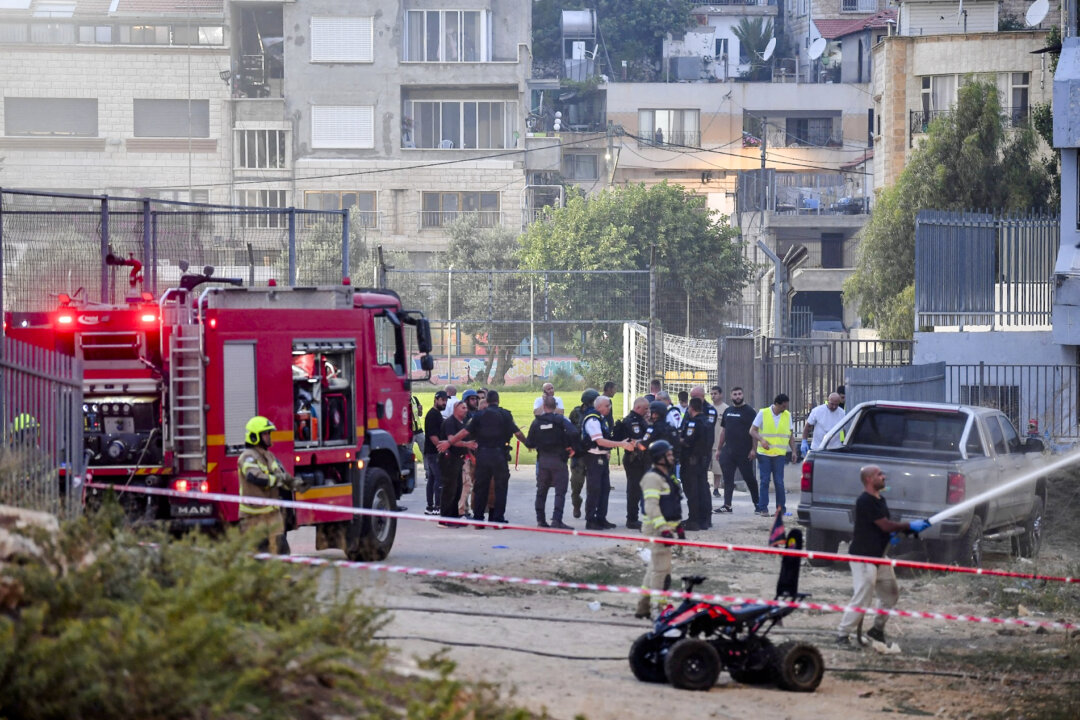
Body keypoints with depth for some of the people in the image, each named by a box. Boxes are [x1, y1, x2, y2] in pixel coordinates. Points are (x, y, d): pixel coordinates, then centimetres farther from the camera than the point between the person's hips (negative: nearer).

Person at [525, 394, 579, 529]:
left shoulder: (536, 422, 2)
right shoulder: (561, 420, -7)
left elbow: (529, 443, 4)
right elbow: (573, 432, -23)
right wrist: (574, 448, -9)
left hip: (542, 460, 3)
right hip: (558, 460, -3)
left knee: (541, 491, 14)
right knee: (560, 491, -3)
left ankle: (540, 520, 15)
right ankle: (556, 519, -14)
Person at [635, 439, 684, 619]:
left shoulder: (666, 477, 18)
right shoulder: (652, 478, -14)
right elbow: (651, 506, -23)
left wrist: (678, 526, 24)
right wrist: (663, 529, -29)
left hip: (666, 528, 11)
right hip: (658, 529, -11)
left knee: (655, 568, 15)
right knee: (662, 569, -10)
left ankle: (643, 607, 21)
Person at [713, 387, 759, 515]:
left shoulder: (749, 412, -3)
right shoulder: (727, 411, 15)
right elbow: (723, 431, 20)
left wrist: (753, 449, -16)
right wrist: (718, 449, 17)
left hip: (744, 452, -6)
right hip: (728, 451, 6)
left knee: (749, 478, 0)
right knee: (727, 478, 2)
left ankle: (757, 503, 11)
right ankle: (727, 505, 4)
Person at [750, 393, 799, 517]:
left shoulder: (787, 415, 8)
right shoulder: (763, 413, -1)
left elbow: (790, 435, 15)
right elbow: (752, 430, 0)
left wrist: (794, 451, 7)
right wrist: (761, 440, -18)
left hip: (780, 454, 1)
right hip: (764, 453, -1)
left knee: (779, 482, -3)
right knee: (764, 481, 0)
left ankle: (781, 507, 5)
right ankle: (763, 508, 4)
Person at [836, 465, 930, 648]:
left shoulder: (879, 500, 13)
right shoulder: (865, 501, -19)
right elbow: (885, 525, -20)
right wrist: (910, 526, -11)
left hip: (878, 556, 10)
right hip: (863, 557, -10)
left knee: (890, 593, 15)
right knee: (862, 598, -11)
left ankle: (877, 629, 26)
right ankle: (842, 634, -3)